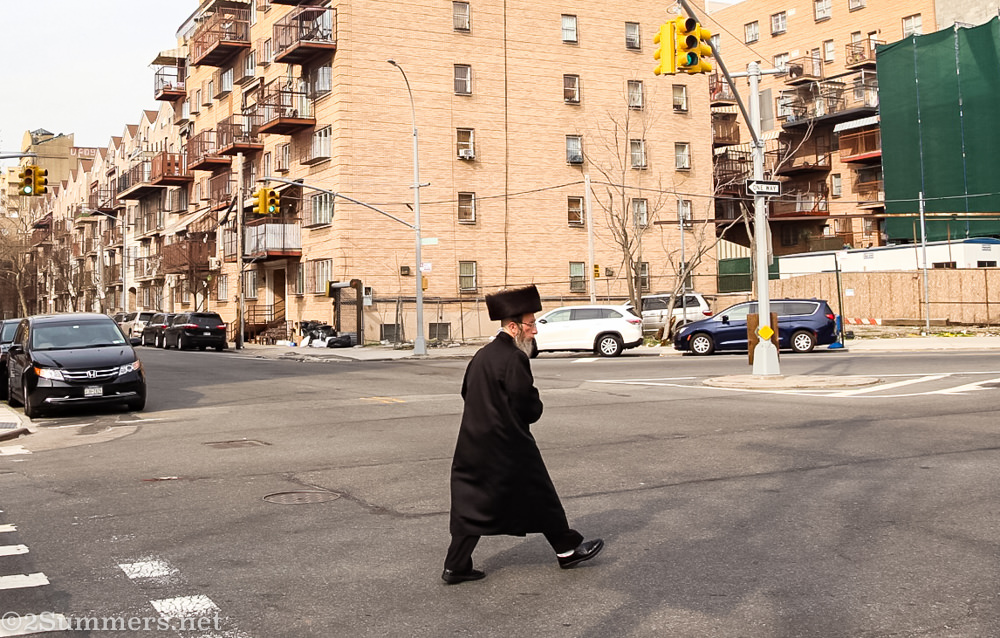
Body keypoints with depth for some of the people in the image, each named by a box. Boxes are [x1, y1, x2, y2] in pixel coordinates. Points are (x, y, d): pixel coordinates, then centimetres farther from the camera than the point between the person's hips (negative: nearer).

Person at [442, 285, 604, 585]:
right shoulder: (513, 359, -18)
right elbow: (529, 408, -18)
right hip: (508, 447, -7)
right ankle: (568, 549, 23)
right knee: (540, 497, 8)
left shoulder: (482, 356, 8)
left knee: (472, 503, 9)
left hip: (474, 443, 8)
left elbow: (467, 393, 16)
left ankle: (455, 566, 8)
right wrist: (535, 406, 4)